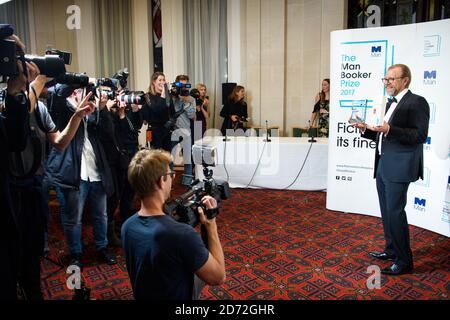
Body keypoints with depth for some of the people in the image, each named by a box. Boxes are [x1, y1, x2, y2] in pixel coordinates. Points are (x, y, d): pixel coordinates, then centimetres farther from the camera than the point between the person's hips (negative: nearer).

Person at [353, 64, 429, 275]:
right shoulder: (390, 104, 18)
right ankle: (392, 250, 31)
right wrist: (365, 129, 4)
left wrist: (389, 129, -28)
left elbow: (420, 135, -19)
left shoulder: (416, 102, -8)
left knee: (395, 211, -6)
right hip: (383, 165, 9)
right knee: (387, 211, 16)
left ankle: (404, 260, 6)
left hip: (399, 167, -9)